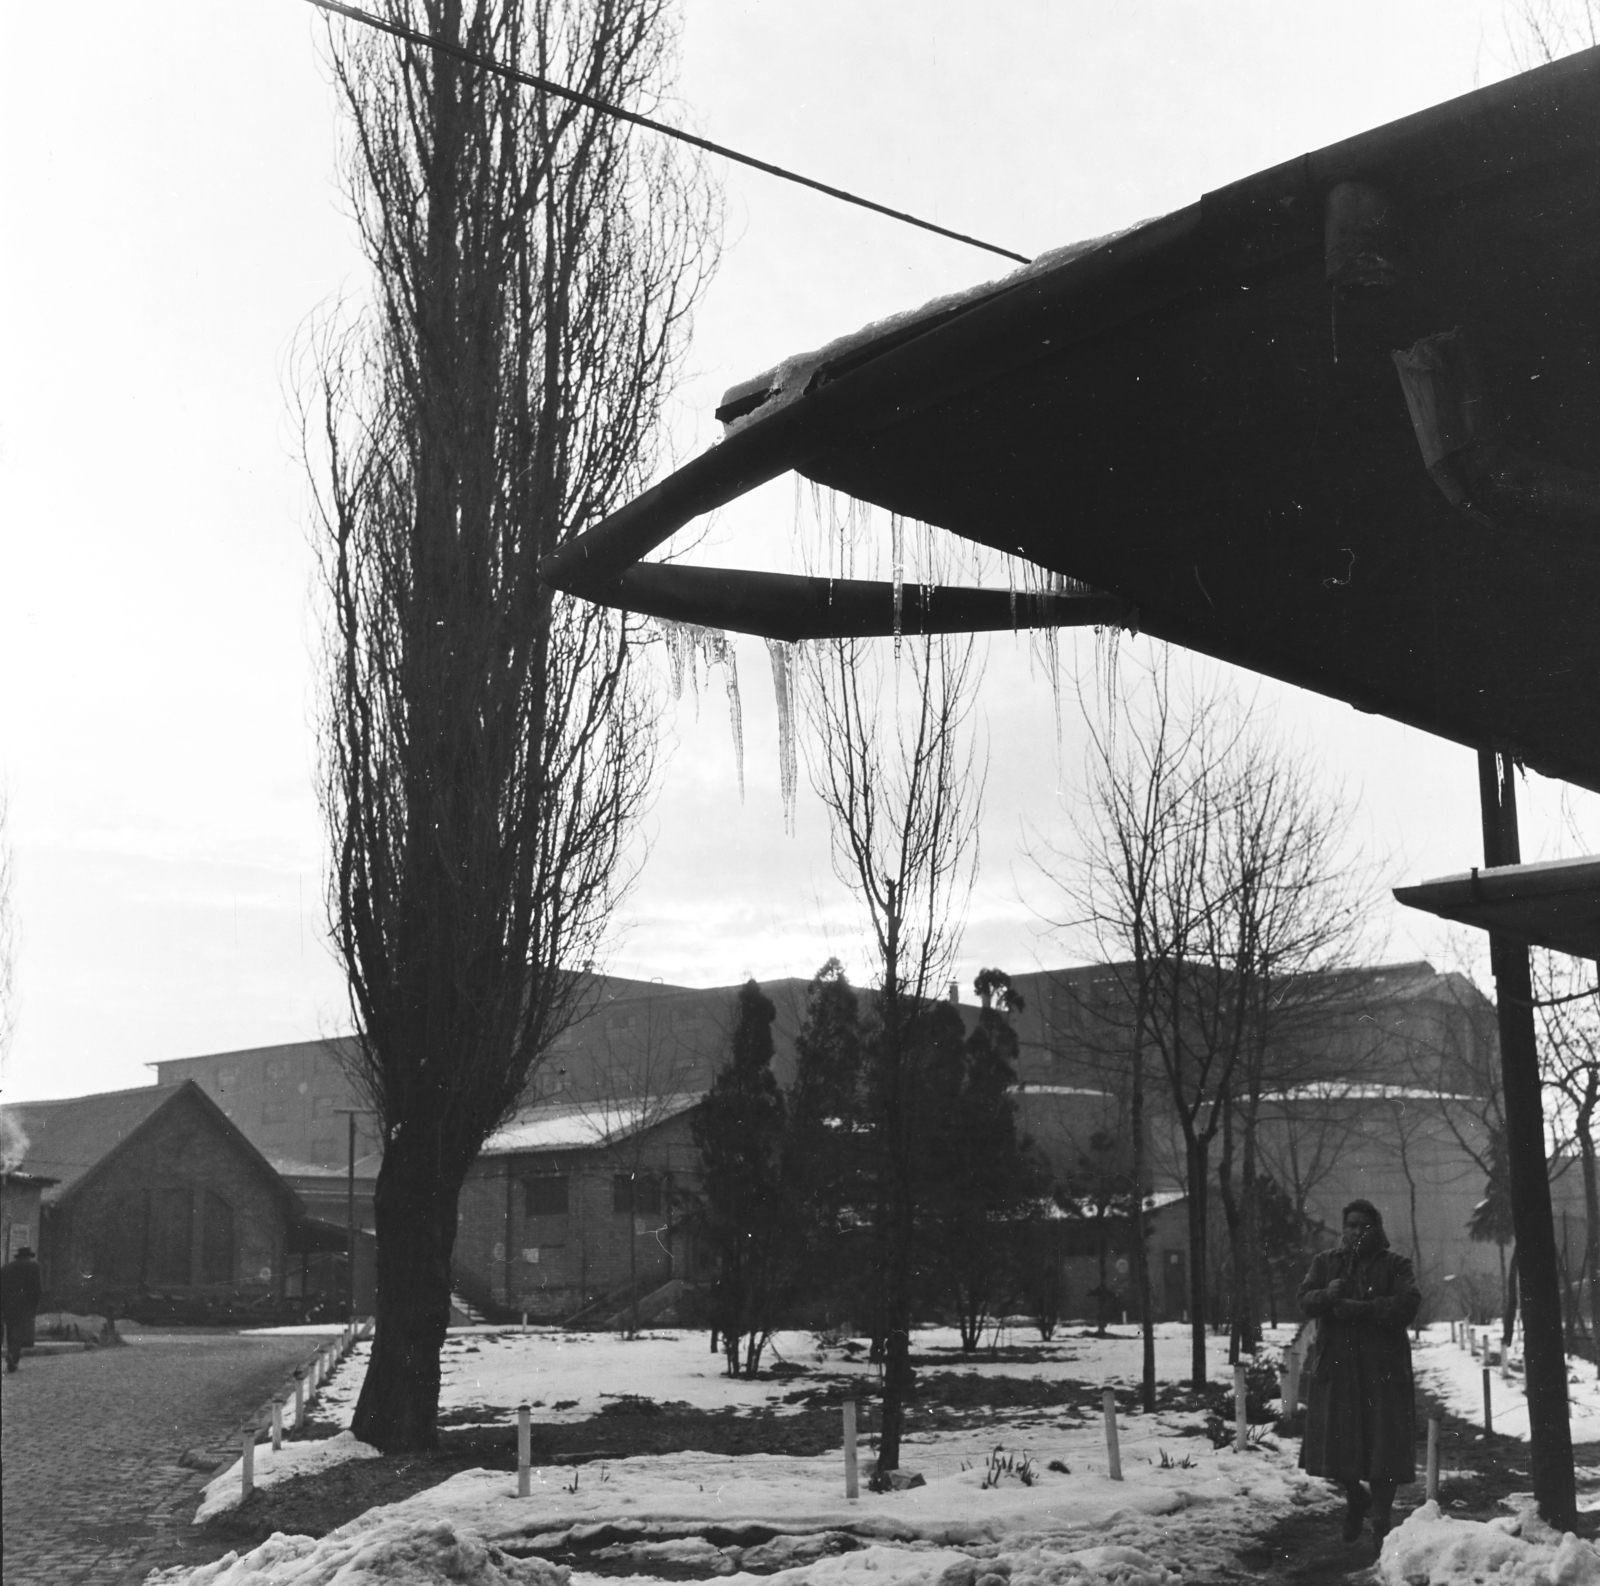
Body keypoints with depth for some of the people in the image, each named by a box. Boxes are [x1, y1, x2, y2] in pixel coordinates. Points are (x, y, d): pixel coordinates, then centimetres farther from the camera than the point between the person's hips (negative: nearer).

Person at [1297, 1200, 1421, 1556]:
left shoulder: (1395, 1265, 5)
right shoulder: (1326, 1262, 12)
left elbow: (1408, 1303, -11)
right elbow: (1305, 1300, 2)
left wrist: (1358, 1308, -18)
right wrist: (1327, 1295, -21)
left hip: (1383, 1364, -2)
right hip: (1335, 1363, 2)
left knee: (1382, 1443, -2)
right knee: (1334, 1441, -1)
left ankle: (1381, 1523, 9)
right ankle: (1355, 1497, 27)